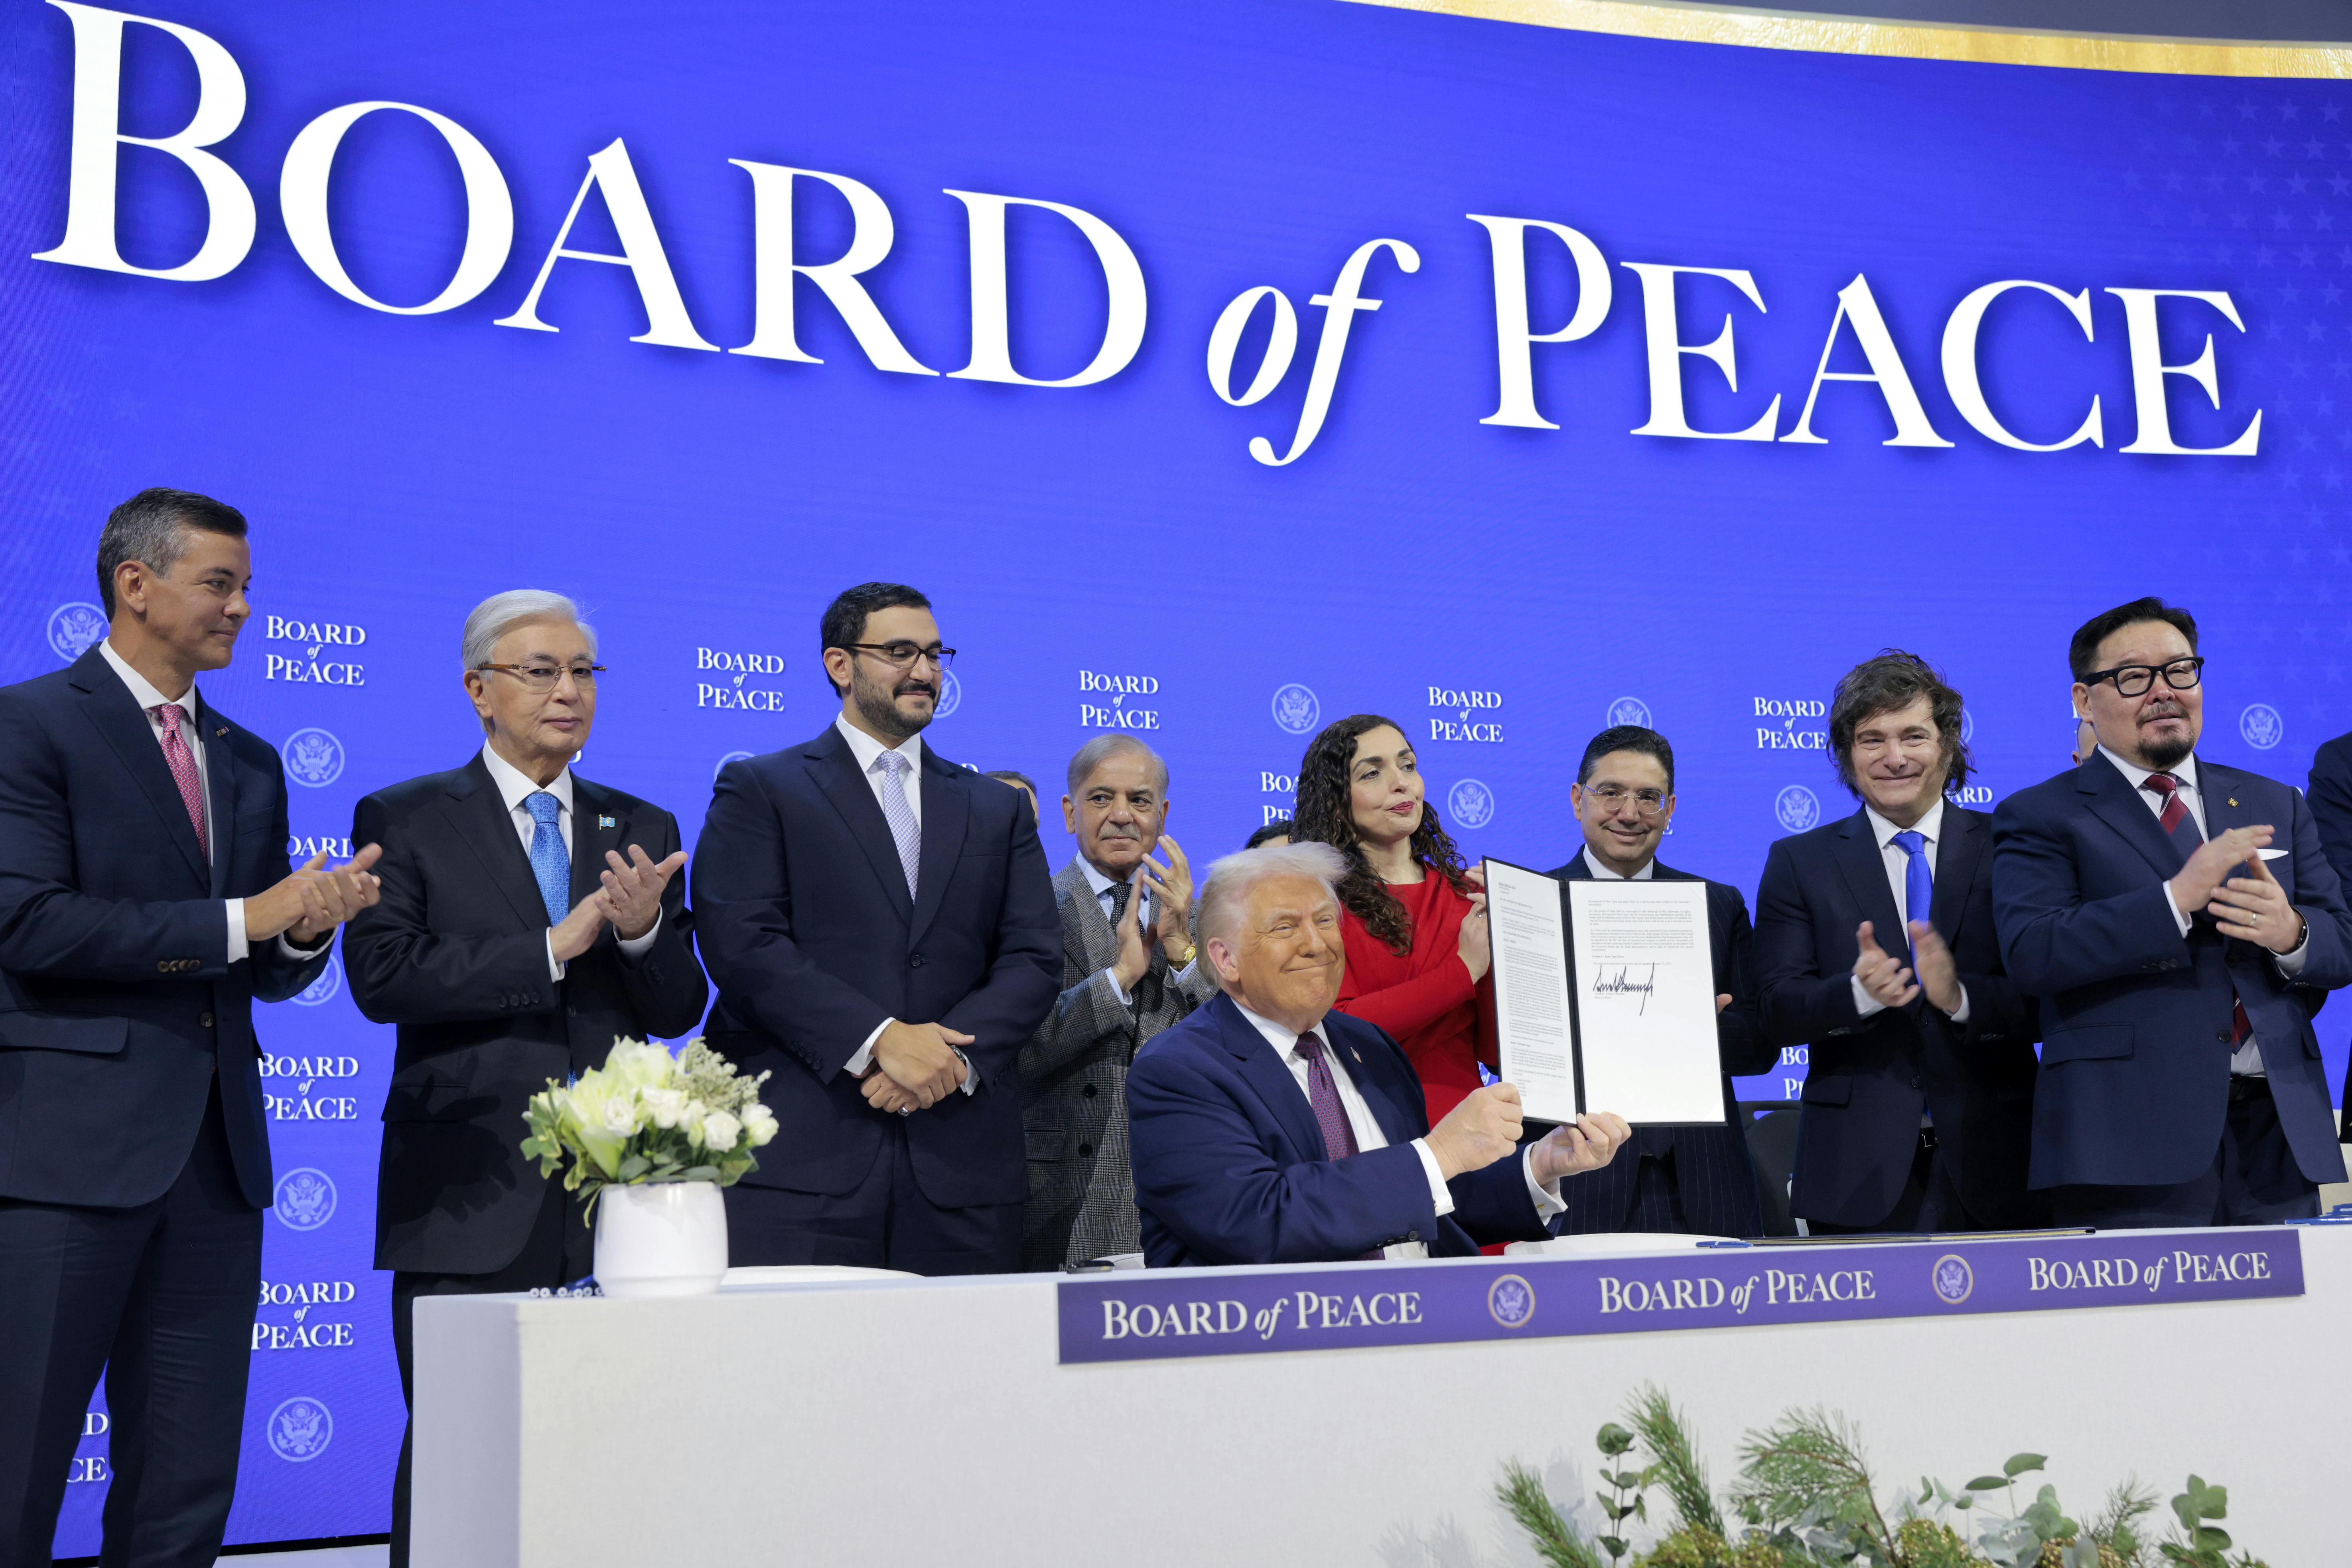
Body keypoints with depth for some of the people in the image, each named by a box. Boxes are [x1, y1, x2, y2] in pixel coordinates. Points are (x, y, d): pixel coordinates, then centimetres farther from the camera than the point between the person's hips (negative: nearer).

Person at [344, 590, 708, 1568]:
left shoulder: (641, 831, 14)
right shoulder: (403, 821, 4)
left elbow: (677, 1011, 9)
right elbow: (381, 976, -10)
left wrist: (644, 931, -12)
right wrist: (554, 946, -14)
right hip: (469, 1196, -3)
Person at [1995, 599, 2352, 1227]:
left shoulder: (2276, 806, 19)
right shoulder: (2041, 817, 2)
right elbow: (2033, 953, -12)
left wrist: (2291, 934, -10)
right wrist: (2177, 898, -20)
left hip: (2278, 1131, 5)